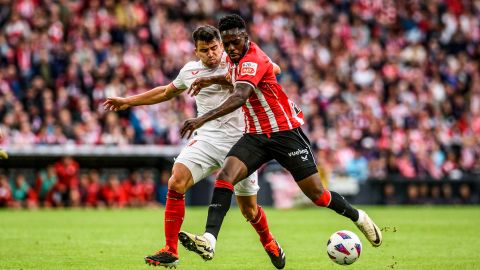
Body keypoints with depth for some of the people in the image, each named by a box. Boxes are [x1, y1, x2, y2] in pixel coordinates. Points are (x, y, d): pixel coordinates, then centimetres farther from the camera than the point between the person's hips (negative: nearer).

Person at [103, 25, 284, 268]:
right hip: (207, 139, 3)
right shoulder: (190, 71, 8)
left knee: (248, 209, 5)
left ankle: (269, 244, 38)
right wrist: (128, 101, 30)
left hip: (238, 141, -3)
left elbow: (274, 70, -7)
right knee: (176, 182, -21)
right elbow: (165, 93, 27)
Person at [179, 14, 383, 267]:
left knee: (316, 193, -1)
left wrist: (203, 119, -51)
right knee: (225, 176, -19)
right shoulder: (236, 58, 4)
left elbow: (239, 97, -40)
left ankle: (358, 217, 28)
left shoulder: (253, 60, -23)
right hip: (255, 136, 7)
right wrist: (211, 79, 11)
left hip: (285, 132, -7)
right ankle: (208, 239, -30)